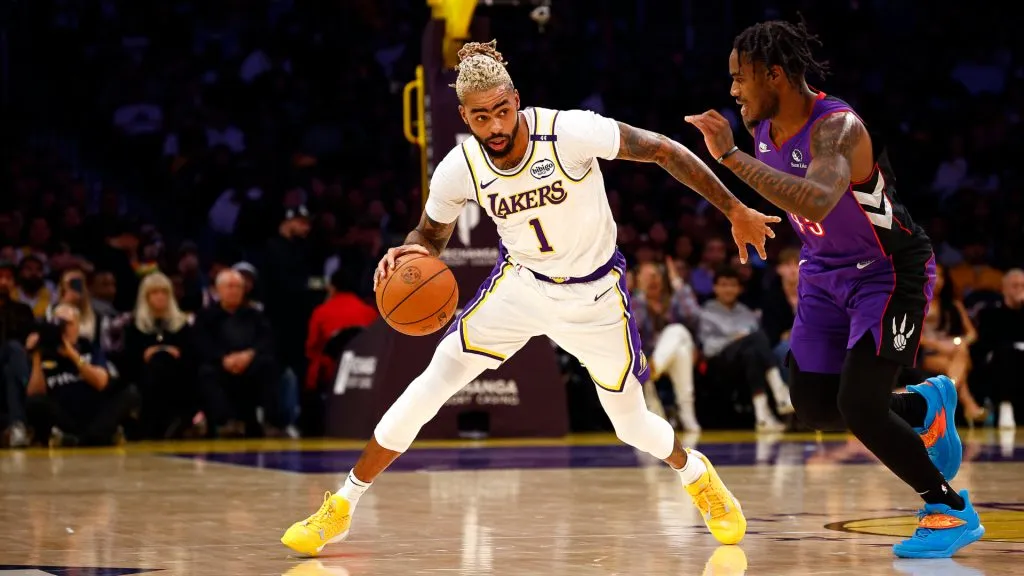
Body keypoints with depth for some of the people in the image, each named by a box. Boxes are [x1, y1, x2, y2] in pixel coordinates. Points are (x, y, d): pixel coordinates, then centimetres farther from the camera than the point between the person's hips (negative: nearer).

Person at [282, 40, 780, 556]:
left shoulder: (571, 132, -28)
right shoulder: (459, 169, -17)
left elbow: (664, 151, -19)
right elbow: (430, 235, 1)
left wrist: (736, 212, -19)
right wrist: (409, 254, -25)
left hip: (594, 296, -2)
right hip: (521, 283, 2)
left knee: (633, 426, 4)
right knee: (434, 381, -12)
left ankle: (695, 472, 41)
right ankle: (341, 507, -3)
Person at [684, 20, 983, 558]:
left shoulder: (836, 128, -31)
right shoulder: (763, 129, -6)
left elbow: (818, 203, -52)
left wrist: (731, 156, -51)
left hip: (890, 272, -8)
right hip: (826, 274, 8)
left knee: (857, 407, -17)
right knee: (815, 406, 7)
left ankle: (952, 511, 1)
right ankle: (926, 404, 33)